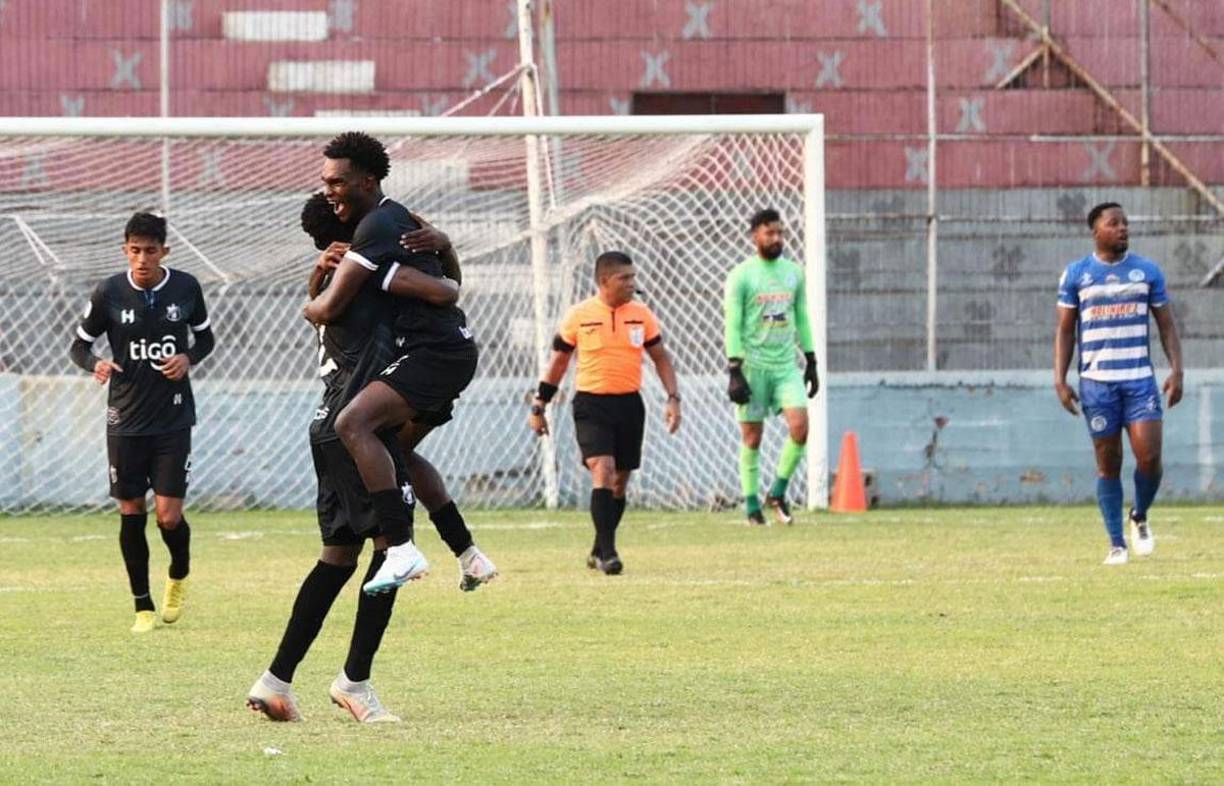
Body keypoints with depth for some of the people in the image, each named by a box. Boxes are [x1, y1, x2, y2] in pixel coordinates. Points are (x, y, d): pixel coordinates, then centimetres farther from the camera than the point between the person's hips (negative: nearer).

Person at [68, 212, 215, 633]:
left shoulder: (186, 288, -3)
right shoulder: (109, 293, -6)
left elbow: (205, 337, 13)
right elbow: (79, 344, 3)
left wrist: (190, 358, -9)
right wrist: (95, 364, -19)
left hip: (173, 420, 0)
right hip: (125, 420, 0)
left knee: (169, 515, -7)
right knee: (131, 513, 2)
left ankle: (179, 576, 26)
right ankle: (143, 606, 16)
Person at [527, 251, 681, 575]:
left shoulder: (641, 314, 3)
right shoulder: (578, 316, -4)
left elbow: (661, 357, 11)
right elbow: (558, 362, 6)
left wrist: (673, 398, -1)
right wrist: (538, 408, 7)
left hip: (629, 403, 4)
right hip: (591, 404, -4)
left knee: (620, 480, 9)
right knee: (603, 470, -19)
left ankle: (599, 551, 24)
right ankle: (608, 551, -19)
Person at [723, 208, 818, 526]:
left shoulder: (793, 272, 11)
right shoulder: (741, 276, -5)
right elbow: (732, 325, -8)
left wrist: (811, 362, 15)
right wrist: (735, 373, -14)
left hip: (786, 365, 4)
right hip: (753, 365, -4)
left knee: (799, 424, -14)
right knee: (752, 435, 0)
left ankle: (777, 493, 2)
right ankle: (752, 506, 9)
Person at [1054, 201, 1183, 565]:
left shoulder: (1147, 271, 7)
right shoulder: (1076, 274, 5)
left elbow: (1167, 325, 9)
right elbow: (1065, 330, 7)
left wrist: (1176, 370, -3)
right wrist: (1060, 380, -2)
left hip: (1140, 379, 1)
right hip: (1097, 382, 0)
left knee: (1149, 457, -11)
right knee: (1108, 464, 1)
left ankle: (1139, 517, 17)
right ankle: (1116, 544, 8)